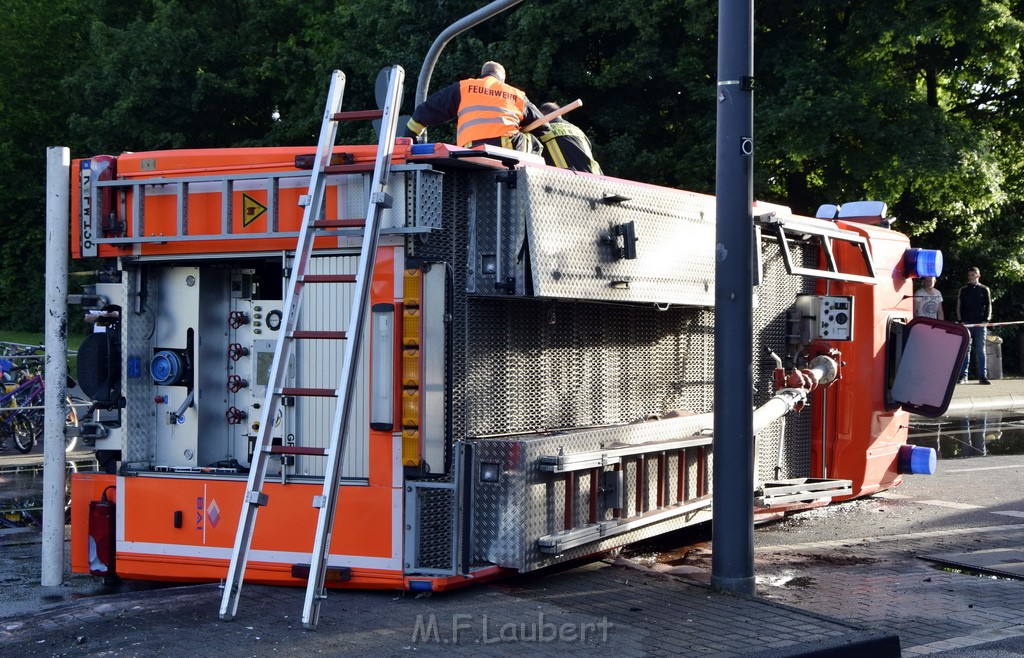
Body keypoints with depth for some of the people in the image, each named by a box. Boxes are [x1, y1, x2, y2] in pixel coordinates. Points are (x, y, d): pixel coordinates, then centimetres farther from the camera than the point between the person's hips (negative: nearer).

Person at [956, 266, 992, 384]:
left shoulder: (984, 290, 10)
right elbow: (959, 307, 10)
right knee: (965, 350, -3)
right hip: (966, 324, 0)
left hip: (980, 324, 0)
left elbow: (988, 306, 8)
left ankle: (983, 376, 1)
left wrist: (986, 320, -5)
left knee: (980, 350, 0)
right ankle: (963, 376, -1)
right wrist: (960, 320, -3)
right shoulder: (963, 290, 11)